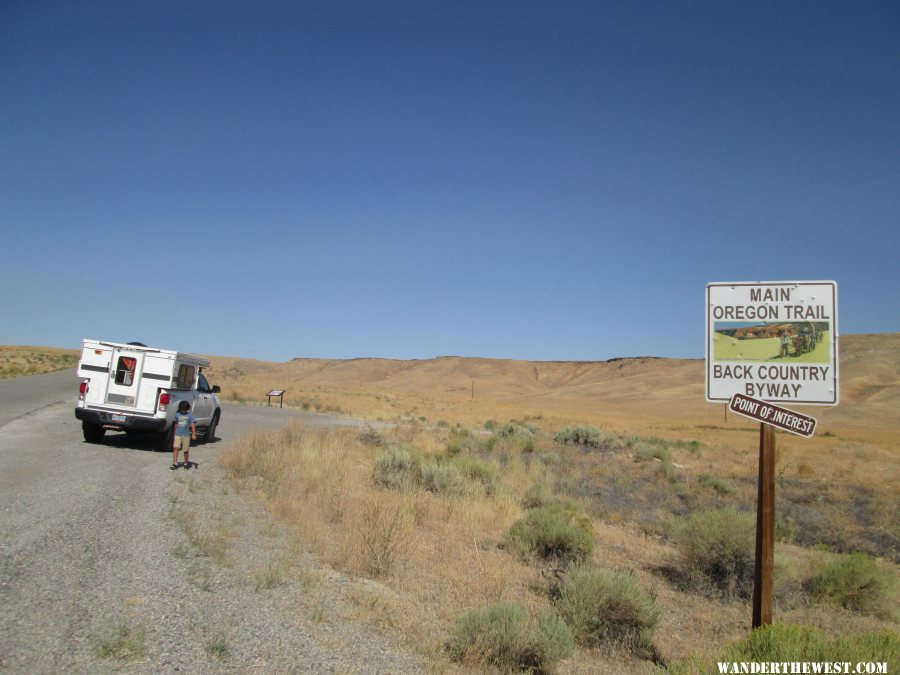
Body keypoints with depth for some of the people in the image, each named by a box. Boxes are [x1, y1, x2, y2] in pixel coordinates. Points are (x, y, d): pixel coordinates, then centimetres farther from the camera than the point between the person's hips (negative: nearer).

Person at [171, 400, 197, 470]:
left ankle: (186, 463, 24)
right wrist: (175, 433, 20)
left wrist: (193, 434, -18)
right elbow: (176, 424, 16)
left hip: (186, 435, -2)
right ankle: (175, 463, -8)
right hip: (178, 435, 2)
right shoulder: (177, 414, 4)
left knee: (186, 450, 7)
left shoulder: (190, 415, -4)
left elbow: (193, 424, -9)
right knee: (175, 448, -11)